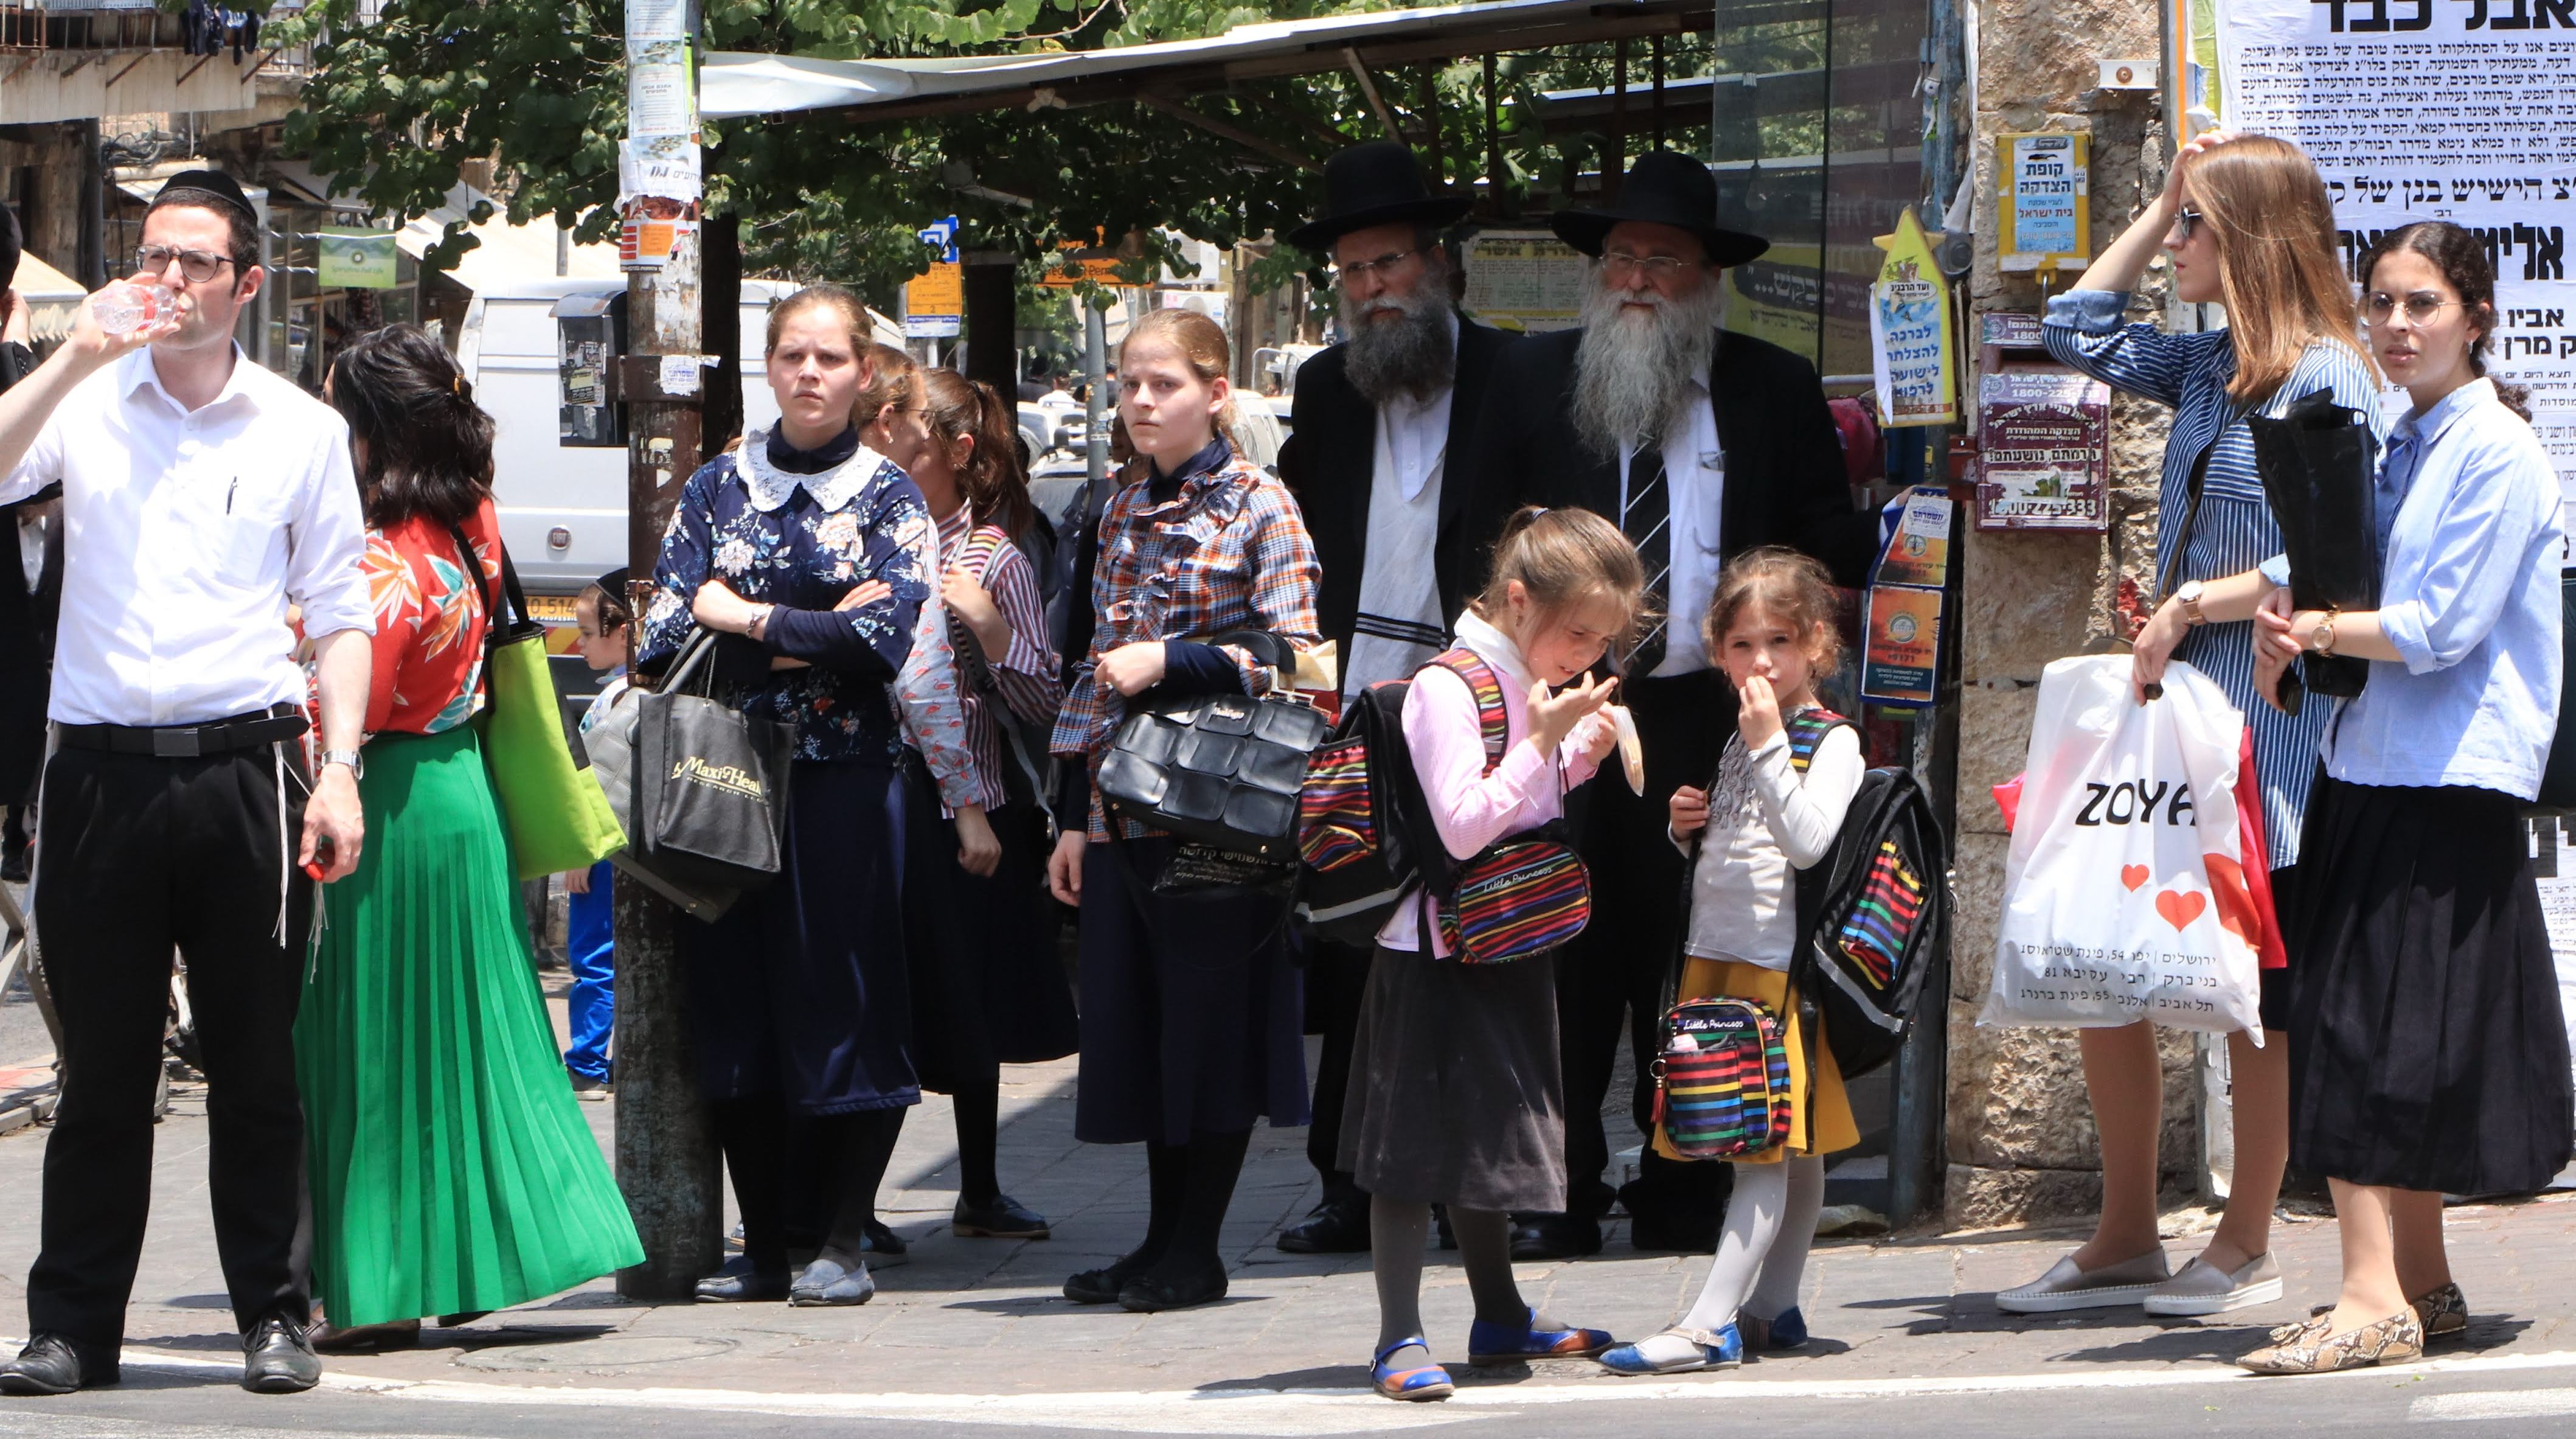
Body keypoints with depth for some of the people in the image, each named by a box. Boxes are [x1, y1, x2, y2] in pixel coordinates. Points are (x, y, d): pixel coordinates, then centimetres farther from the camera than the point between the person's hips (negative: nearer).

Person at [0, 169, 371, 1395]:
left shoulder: (297, 428, 9)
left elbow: (339, 607, 9)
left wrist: (339, 768, -1)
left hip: (241, 765, 0)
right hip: (101, 772, 0)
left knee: (255, 1063, 3)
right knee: (102, 1064, 4)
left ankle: (274, 1316, 11)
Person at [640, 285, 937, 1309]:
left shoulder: (889, 497, 4)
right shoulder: (716, 489, 11)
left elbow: (891, 634, -11)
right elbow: (667, 631, -1)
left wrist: (747, 619, -9)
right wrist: (813, 632, -10)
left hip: (847, 774, -2)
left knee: (846, 999, -4)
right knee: (735, 1004, 1)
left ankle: (844, 1242, 4)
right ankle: (764, 1246, 8)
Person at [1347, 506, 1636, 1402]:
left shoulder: (1531, 685, 10)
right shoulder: (1448, 687, -19)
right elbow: (1462, 828, -25)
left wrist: (1585, 751, 4)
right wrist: (1543, 741, -24)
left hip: (1511, 949, 9)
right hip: (1437, 956, -9)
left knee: (1487, 1132, 19)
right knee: (1419, 1141, -4)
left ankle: (1501, 1318, 31)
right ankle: (1400, 1338, -2)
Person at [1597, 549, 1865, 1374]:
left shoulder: (1832, 741, -6)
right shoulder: (1737, 743, 17)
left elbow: (1808, 841, -20)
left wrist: (1770, 744, -20)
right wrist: (1687, 827, 5)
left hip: (1782, 965, -8)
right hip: (1714, 958, 8)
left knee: (1772, 1145, -10)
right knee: (1786, 1149, 12)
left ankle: (1711, 1323, -18)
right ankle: (1773, 1309, 16)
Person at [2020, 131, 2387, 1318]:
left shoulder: (2328, 379, -13)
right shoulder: (2212, 364, 12)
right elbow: (2079, 332, 23)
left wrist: (2190, 607, -16)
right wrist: (2162, 202, 16)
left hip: (2267, 738, -9)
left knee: (2254, 996, 1)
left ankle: (2246, 1249, 13)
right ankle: (2125, 1240, 16)